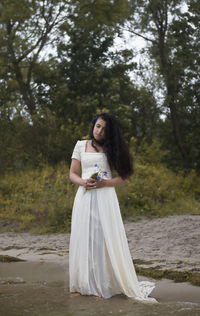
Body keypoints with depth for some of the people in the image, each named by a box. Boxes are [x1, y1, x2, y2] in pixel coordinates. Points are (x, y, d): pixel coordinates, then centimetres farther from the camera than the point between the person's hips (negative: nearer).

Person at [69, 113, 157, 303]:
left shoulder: (112, 149, 9)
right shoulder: (81, 146, 12)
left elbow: (122, 177, 5)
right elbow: (72, 174, 12)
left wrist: (104, 183, -12)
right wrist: (83, 182, -9)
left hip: (105, 197, -2)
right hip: (84, 197, 2)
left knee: (105, 237, -6)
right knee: (84, 239, 0)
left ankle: (105, 284, -3)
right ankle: (84, 285, 5)